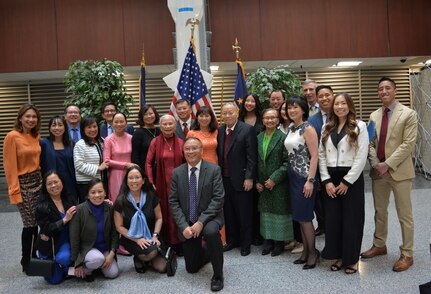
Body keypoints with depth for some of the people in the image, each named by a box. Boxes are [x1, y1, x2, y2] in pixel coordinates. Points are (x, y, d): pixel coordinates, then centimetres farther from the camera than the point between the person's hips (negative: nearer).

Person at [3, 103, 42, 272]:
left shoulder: (36, 136, 8)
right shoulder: (12, 136, -11)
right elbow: (10, 166, -11)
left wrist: (42, 179, 7)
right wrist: (15, 190, -12)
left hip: (38, 181, 6)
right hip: (23, 184, -6)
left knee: (35, 222, 8)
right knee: (29, 224, -2)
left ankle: (35, 256, 23)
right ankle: (26, 261, 15)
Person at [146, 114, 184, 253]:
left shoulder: (180, 142, 3)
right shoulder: (155, 142, -1)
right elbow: (148, 163, -2)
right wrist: (150, 182, -9)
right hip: (162, 183, -1)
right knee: (163, 212, 5)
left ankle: (178, 244, 14)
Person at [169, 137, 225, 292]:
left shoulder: (214, 169, -9)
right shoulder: (177, 172, -1)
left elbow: (218, 198, -15)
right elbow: (173, 201, -3)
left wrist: (201, 222, -23)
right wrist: (184, 225, -16)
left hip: (209, 217, -3)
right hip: (187, 222, 3)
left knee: (211, 231, -39)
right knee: (192, 268, 8)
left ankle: (218, 275, -15)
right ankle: (207, 252, 43)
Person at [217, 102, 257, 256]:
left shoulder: (247, 129, -9)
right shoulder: (220, 130, 8)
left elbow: (252, 156, -12)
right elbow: (219, 154, 10)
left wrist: (249, 177, -16)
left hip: (241, 179, -5)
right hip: (225, 178, 5)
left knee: (244, 213, 7)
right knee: (229, 212, 15)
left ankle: (245, 243, 22)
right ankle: (231, 240, 30)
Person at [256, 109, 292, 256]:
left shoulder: (283, 137, -9)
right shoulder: (259, 138, 7)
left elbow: (287, 162, -12)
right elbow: (255, 161, 11)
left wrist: (274, 179, -15)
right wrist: (256, 181, 4)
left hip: (279, 184, -5)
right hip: (262, 184, 5)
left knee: (279, 211, 4)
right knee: (265, 211, 12)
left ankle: (279, 241, 19)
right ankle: (268, 240, 24)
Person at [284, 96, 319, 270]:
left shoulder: (308, 129, -11)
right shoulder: (290, 128, 10)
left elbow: (314, 156, -15)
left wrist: (310, 180, -20)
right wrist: (291, 174, 6)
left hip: (305, 177, -7)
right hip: (293, 176, 7)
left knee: (304, 217, -1)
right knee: (299, 217, 12)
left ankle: (313, 251, 15)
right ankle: (306, 250, 25)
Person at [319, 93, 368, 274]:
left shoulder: (359, 126, -3)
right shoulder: (327, 128, 10)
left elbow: (361, 157, -8)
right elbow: (321, 155, 6)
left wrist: (347, 181, -11)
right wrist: (326, 180, -4)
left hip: (351, 178, -4)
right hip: (331, 179, 4)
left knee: (351, 219, 3)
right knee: (332, 218, 7)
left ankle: (352, 259, 19)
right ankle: (338, 256, 22)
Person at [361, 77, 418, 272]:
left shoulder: (408, 114, -6)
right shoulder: (374, 116, 10)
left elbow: (408, 144, -14)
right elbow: (371, 143, 9)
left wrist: (387, 164, -19)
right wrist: (375, 163, -8)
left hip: (399, 171, -5)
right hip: (378, 171, 5)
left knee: (404, 215, 5)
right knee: (380, 212, 16)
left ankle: (407, 254, 17)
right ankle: (379, 245, 32)